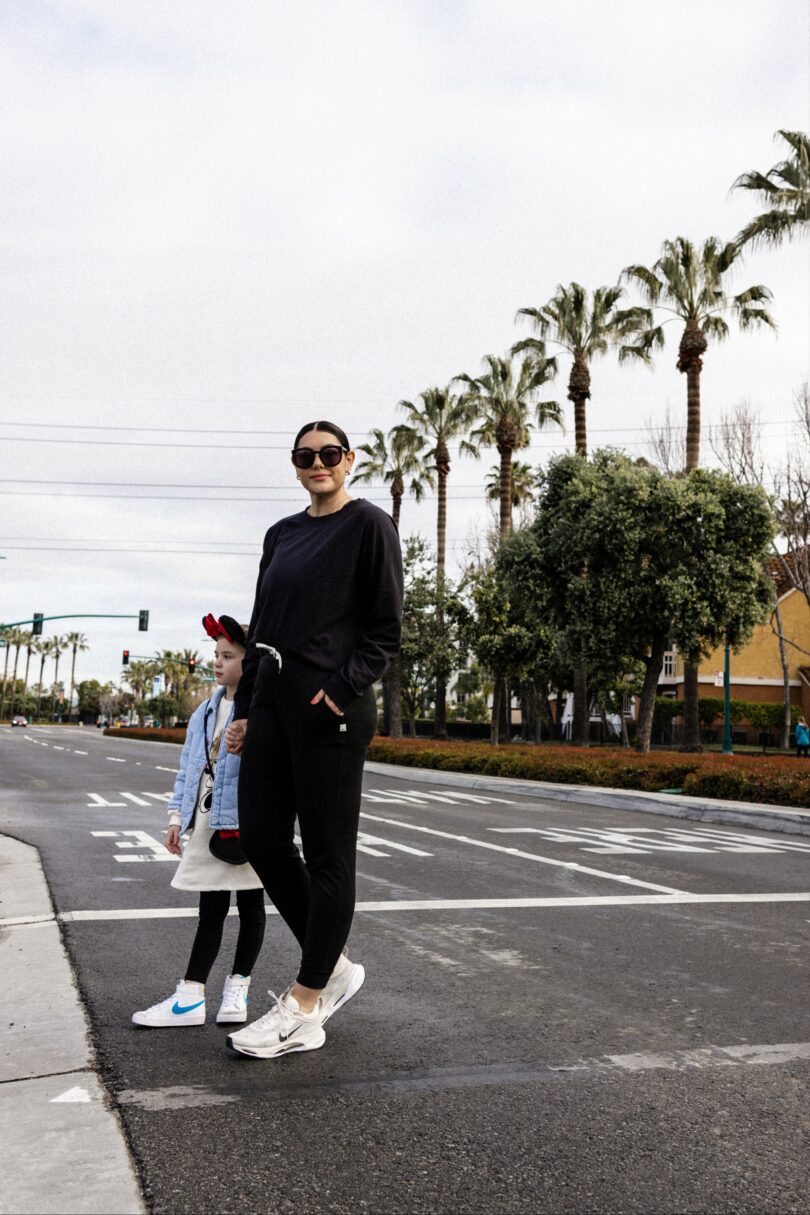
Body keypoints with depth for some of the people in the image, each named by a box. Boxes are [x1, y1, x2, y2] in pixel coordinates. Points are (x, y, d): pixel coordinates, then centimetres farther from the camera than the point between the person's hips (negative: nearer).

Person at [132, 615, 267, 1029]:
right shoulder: (206, 711, 11)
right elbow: (189, 765, 16)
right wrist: (178, 815, 12)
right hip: (207, 822, 6)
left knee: (250, 904, 9)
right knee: (210, 908, 9)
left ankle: (237, 990, 19)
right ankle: (190, 998, 9)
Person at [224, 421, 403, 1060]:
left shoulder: (369, 524, -1)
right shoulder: (282, 535, 18)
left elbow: (386, 627, -6)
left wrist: (344, 687, -18)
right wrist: (245, 708, 15)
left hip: (331, 704, -8)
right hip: (273, 698, 8)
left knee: (327, 853, -1)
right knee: (261, 835, 7)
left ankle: (303, 1010, 6)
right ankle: (334, 965, 22)